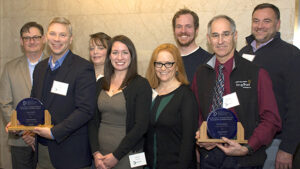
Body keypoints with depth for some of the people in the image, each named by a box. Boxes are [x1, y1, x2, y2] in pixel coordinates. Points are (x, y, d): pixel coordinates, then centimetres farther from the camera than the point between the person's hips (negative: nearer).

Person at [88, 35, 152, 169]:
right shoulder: (100, 83, 5)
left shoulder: (141, 85, -9)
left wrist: (116, 156, -13)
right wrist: (96, 153, -7)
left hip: (127, 156, -4)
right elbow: (93, 120, 4)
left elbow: (141, 126, -14)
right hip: (100, 155, 4)